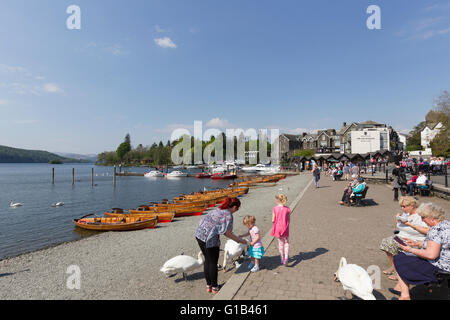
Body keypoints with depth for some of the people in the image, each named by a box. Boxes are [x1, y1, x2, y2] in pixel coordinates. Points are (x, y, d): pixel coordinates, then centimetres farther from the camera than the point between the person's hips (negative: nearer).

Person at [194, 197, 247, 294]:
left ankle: (208, 285, 31)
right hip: (209, 238, -8)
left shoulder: (218, 209, 15)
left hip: (199, 234, 8)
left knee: (207, 260, 19)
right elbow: (227, 233, -11)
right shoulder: (228, 215, -10)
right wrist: (240, 240, -1)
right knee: (213, 262, 9)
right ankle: (214, 287, 22)